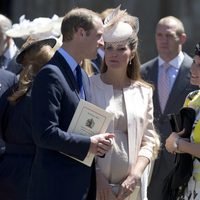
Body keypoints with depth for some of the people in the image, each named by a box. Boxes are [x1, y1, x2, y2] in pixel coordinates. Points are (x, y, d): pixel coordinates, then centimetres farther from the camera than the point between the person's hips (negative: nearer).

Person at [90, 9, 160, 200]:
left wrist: (135, 176, -6)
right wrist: (97, 177, -10)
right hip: (95, 184, -2)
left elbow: (148, 141, 8)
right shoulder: (89, 86, 0)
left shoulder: (143, 92, 9)